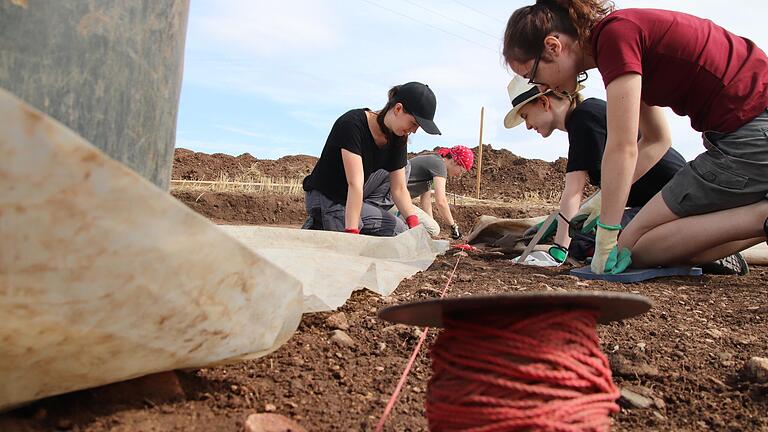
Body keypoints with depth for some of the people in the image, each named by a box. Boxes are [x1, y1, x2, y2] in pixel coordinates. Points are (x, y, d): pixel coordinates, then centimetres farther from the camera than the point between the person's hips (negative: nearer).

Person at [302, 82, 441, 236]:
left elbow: (399, 188, -6)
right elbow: (355, 183, -34)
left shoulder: (398, 138, -6)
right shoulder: (352, 124, -26)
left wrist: (415, 226, -22)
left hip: (354, 198, 7)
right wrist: (351, 233, -38)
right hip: (325, 199, -7)